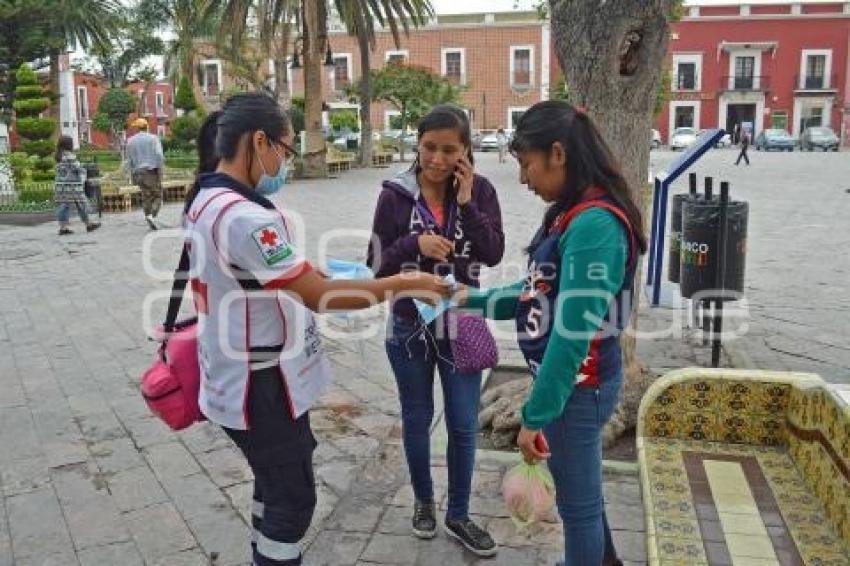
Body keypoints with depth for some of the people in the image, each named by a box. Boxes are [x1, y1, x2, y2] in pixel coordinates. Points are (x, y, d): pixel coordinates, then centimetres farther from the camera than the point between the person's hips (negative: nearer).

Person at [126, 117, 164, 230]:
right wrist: (160, 170, -9)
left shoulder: (131, 141, 9)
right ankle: (152, 216, -18)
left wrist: (133, 176, 17)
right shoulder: (153, 138, -1)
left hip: (139, 172, 4)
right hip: (152, 171, -4)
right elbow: (159, 155, -13)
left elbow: (129, 160, 11)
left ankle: (148, 216, 7)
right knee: (157, 196, 2)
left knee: (146, 196, 11)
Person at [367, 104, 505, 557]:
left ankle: (458, 516, 28)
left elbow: (494, 254, -13)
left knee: (464, 425, 8)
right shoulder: (396, 195, -9)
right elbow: (377, 265, -8)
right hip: (410, 326, 0)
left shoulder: (480, 190, -6)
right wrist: (415, 244, -25)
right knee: (417, 420, 15)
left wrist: (466, 202, -20)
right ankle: (423, 500, 39)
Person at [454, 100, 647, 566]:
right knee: (579, 488, 28)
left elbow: (574, 330, -27)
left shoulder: (593, 224, -25)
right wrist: (476, 300, 11)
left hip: (579, 384, -9)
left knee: (577, 500, 12)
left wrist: (535, 414, -23)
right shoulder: (571, 213, 5)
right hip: (568, 377, 9)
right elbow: (542, 293, 13)